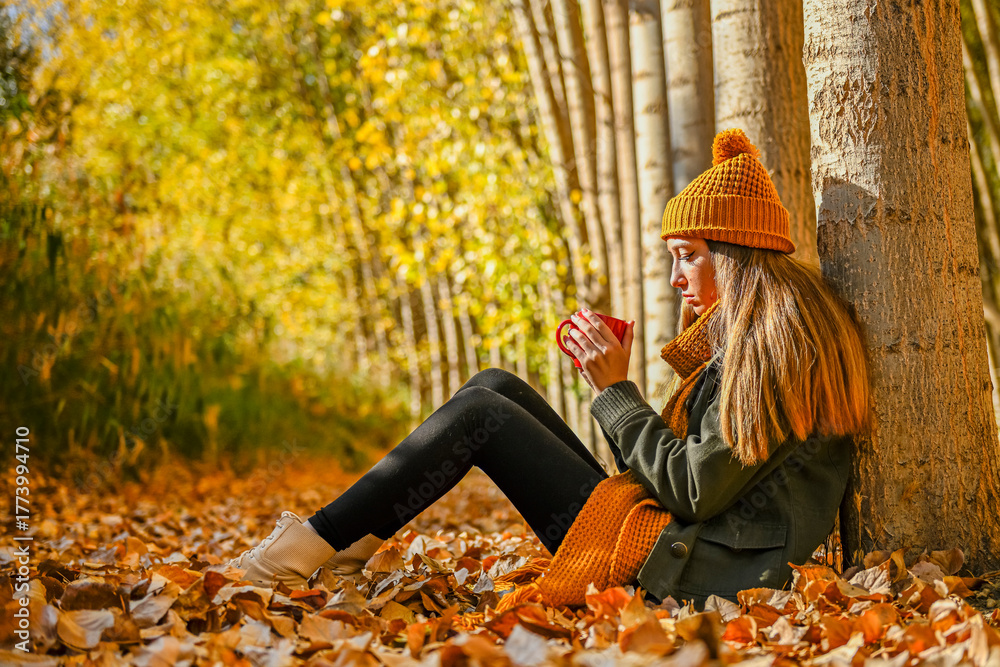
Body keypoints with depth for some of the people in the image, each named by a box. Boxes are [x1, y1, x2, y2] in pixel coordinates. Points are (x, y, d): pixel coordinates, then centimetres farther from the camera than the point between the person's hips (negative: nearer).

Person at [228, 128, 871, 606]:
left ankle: (317, 541, -3)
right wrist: (611, 380, 4)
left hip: (696, 573, -10)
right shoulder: (745, 334, 17)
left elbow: (695, 493, -20)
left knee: (481, 414, -10)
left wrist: (618, 390, -12)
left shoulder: (777, 340, -15)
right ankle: (353, 540, 7)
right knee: (497, 386, 7)